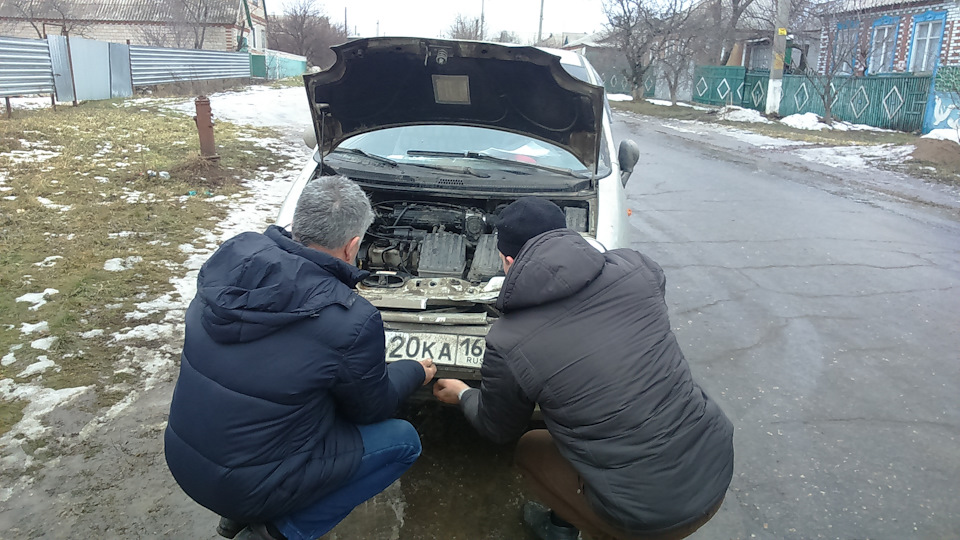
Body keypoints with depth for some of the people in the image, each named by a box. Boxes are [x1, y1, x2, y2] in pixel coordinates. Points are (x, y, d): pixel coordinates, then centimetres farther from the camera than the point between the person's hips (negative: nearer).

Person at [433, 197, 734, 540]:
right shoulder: (634, 267, -5)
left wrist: (463, 395, 29)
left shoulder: (507, 344, -14)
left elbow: (498, 429, 8)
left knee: (529, 451, 22)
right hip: (716, 469, 4)